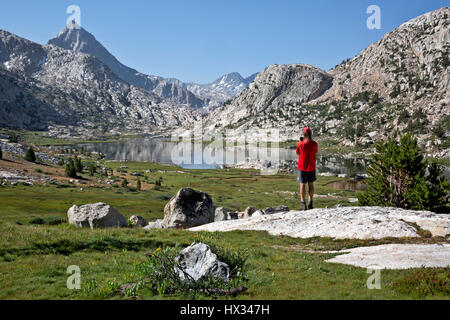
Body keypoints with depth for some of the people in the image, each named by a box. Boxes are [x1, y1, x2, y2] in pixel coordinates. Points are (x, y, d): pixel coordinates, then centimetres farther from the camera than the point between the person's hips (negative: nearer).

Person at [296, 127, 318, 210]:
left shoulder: (300, 144, -15)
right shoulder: (314, 144, -9)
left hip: (302, 167, -2)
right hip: (311, 168, 2)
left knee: (302, 185, 3)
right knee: (311, 185, 14)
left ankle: (303, 203, -2)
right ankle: (310, 202, 18)